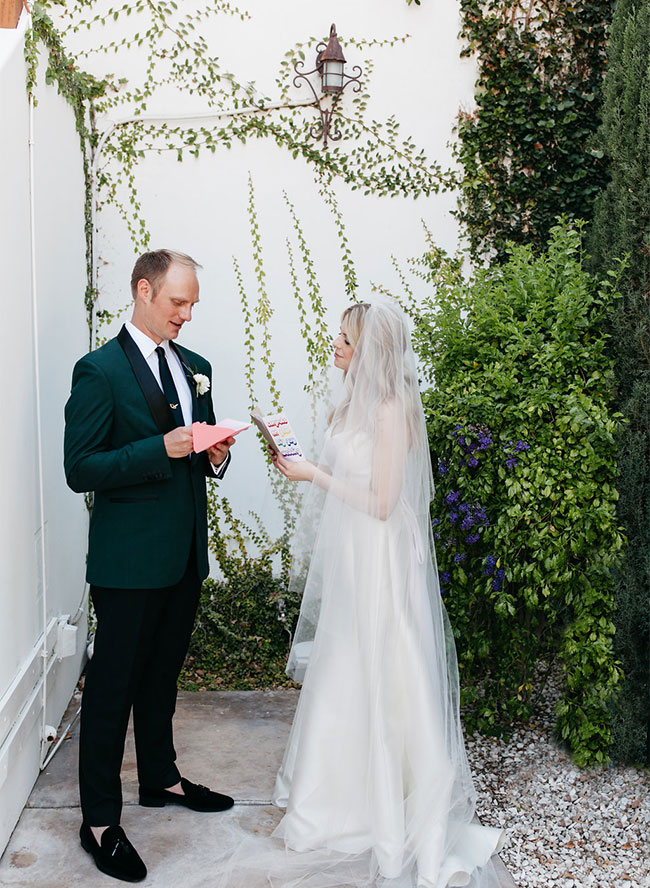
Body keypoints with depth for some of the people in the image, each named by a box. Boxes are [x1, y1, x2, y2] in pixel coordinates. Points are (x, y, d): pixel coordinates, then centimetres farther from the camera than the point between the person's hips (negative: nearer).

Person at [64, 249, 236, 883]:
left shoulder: (196, 368, 11)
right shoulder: (99, 370, -11)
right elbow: (80, 469, -16)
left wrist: (216, 455, -4)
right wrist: (161, 449, -25)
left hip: (185, 554, 7)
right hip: (129, 558, -7)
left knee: (163, 673, 21)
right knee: (112, 684, 3)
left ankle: (161, 778, 39)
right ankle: (99, 821, 16)